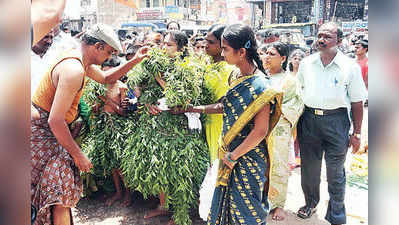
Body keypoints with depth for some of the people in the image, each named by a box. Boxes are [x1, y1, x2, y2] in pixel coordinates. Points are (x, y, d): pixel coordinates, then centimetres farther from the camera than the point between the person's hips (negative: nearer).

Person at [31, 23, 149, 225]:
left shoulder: (80, 59, 7)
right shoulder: (73, 70, -26)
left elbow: (106, 78, 25)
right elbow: (55, 120, -29)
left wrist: (134, 61, 15)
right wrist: (78, 154, -21)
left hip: (46, 127, 10)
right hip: (40, 129, -10)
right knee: (62, 193, -10)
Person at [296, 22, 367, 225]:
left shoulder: (351, 67, -4)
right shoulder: (306, 63, 5)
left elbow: (357, 103, -2)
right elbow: (297, 94, 12)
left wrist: (356, 133, -2)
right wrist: (295, 123, 10)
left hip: (336, 121, -3)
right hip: (308, 119, 3)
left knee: (335, 172, 8)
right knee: (309, 168, 15)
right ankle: (310, 203, 39)